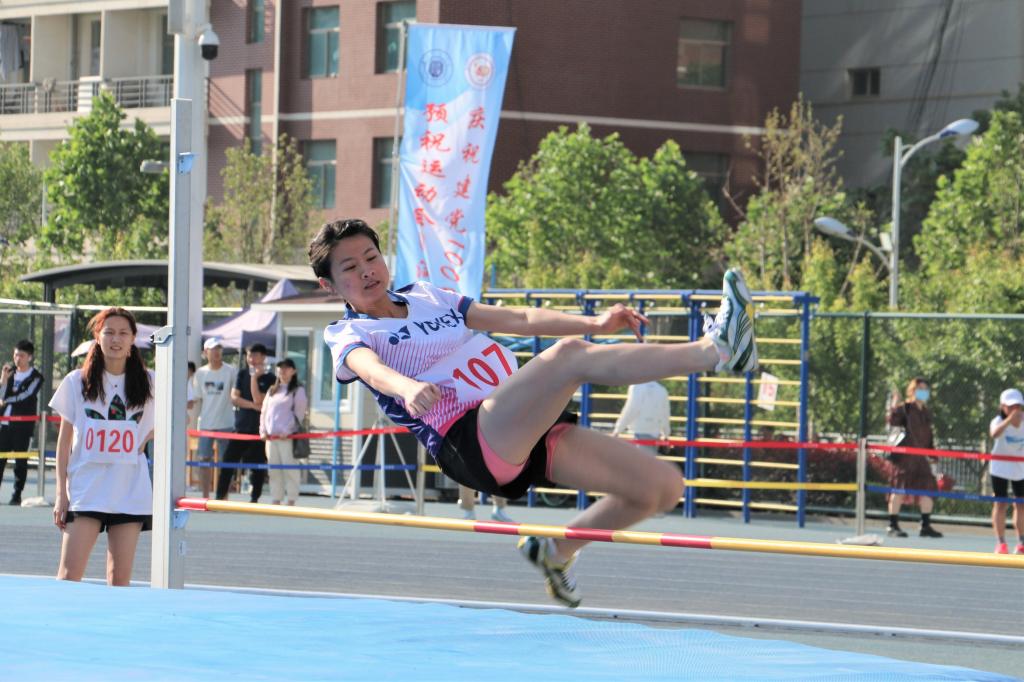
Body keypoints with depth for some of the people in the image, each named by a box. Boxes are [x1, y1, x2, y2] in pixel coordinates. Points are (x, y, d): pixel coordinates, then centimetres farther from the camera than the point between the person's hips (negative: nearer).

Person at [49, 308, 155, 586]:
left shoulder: (148, 383, 5)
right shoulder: (77, 382, 3)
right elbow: (64, 441, 5)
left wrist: (144, 440, 4)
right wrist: (61, 493, 0)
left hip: (130, 490, 1)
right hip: (85, 488, -1)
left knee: (120, 576, 2)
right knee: (70, 572, -9)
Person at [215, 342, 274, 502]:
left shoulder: (269, 379, 0)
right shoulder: (242, 375, 11)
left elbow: (258, 399, -11)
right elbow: (234, 398, 1)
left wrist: (254, 377, -12)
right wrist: (253, 405, -11)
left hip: (258, 429, -3)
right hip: (240, 427, 3)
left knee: (257, 465, 2)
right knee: (228, 462, -3)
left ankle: (254, 498, 9)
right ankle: (220, 497, -2)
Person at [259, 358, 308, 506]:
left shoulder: (298, 391, 3)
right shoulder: (272, 391, 21)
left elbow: (299, 413, -6)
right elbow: (264, 412, 18)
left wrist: (288, 431, -14)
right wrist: (263, 431, 4)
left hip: (288, 437, -6)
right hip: (271, 437, 6)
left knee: (289, 469, -9)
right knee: (274, 471, 5)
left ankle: (291, 501, -8)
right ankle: (275, 500, 8)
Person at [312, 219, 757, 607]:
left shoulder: (426, 297, 25)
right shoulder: (347, 336, 5)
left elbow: (519, 320, 25)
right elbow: (370, 367, -19)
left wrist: (595, 323, 10)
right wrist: (409, 389, -43)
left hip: (525, 433, 8)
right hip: (472, 441, -8)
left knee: (663, 487, -3)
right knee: (570, 355, -31)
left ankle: (558, 549, 17)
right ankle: (713, 349, -38)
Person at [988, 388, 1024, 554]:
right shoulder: (999, 422, -24)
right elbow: (994, 434, -49)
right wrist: (1009, 420, -64)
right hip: (1001, 467, -4)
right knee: (1001, 503, -6)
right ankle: (1001, 544, -2)